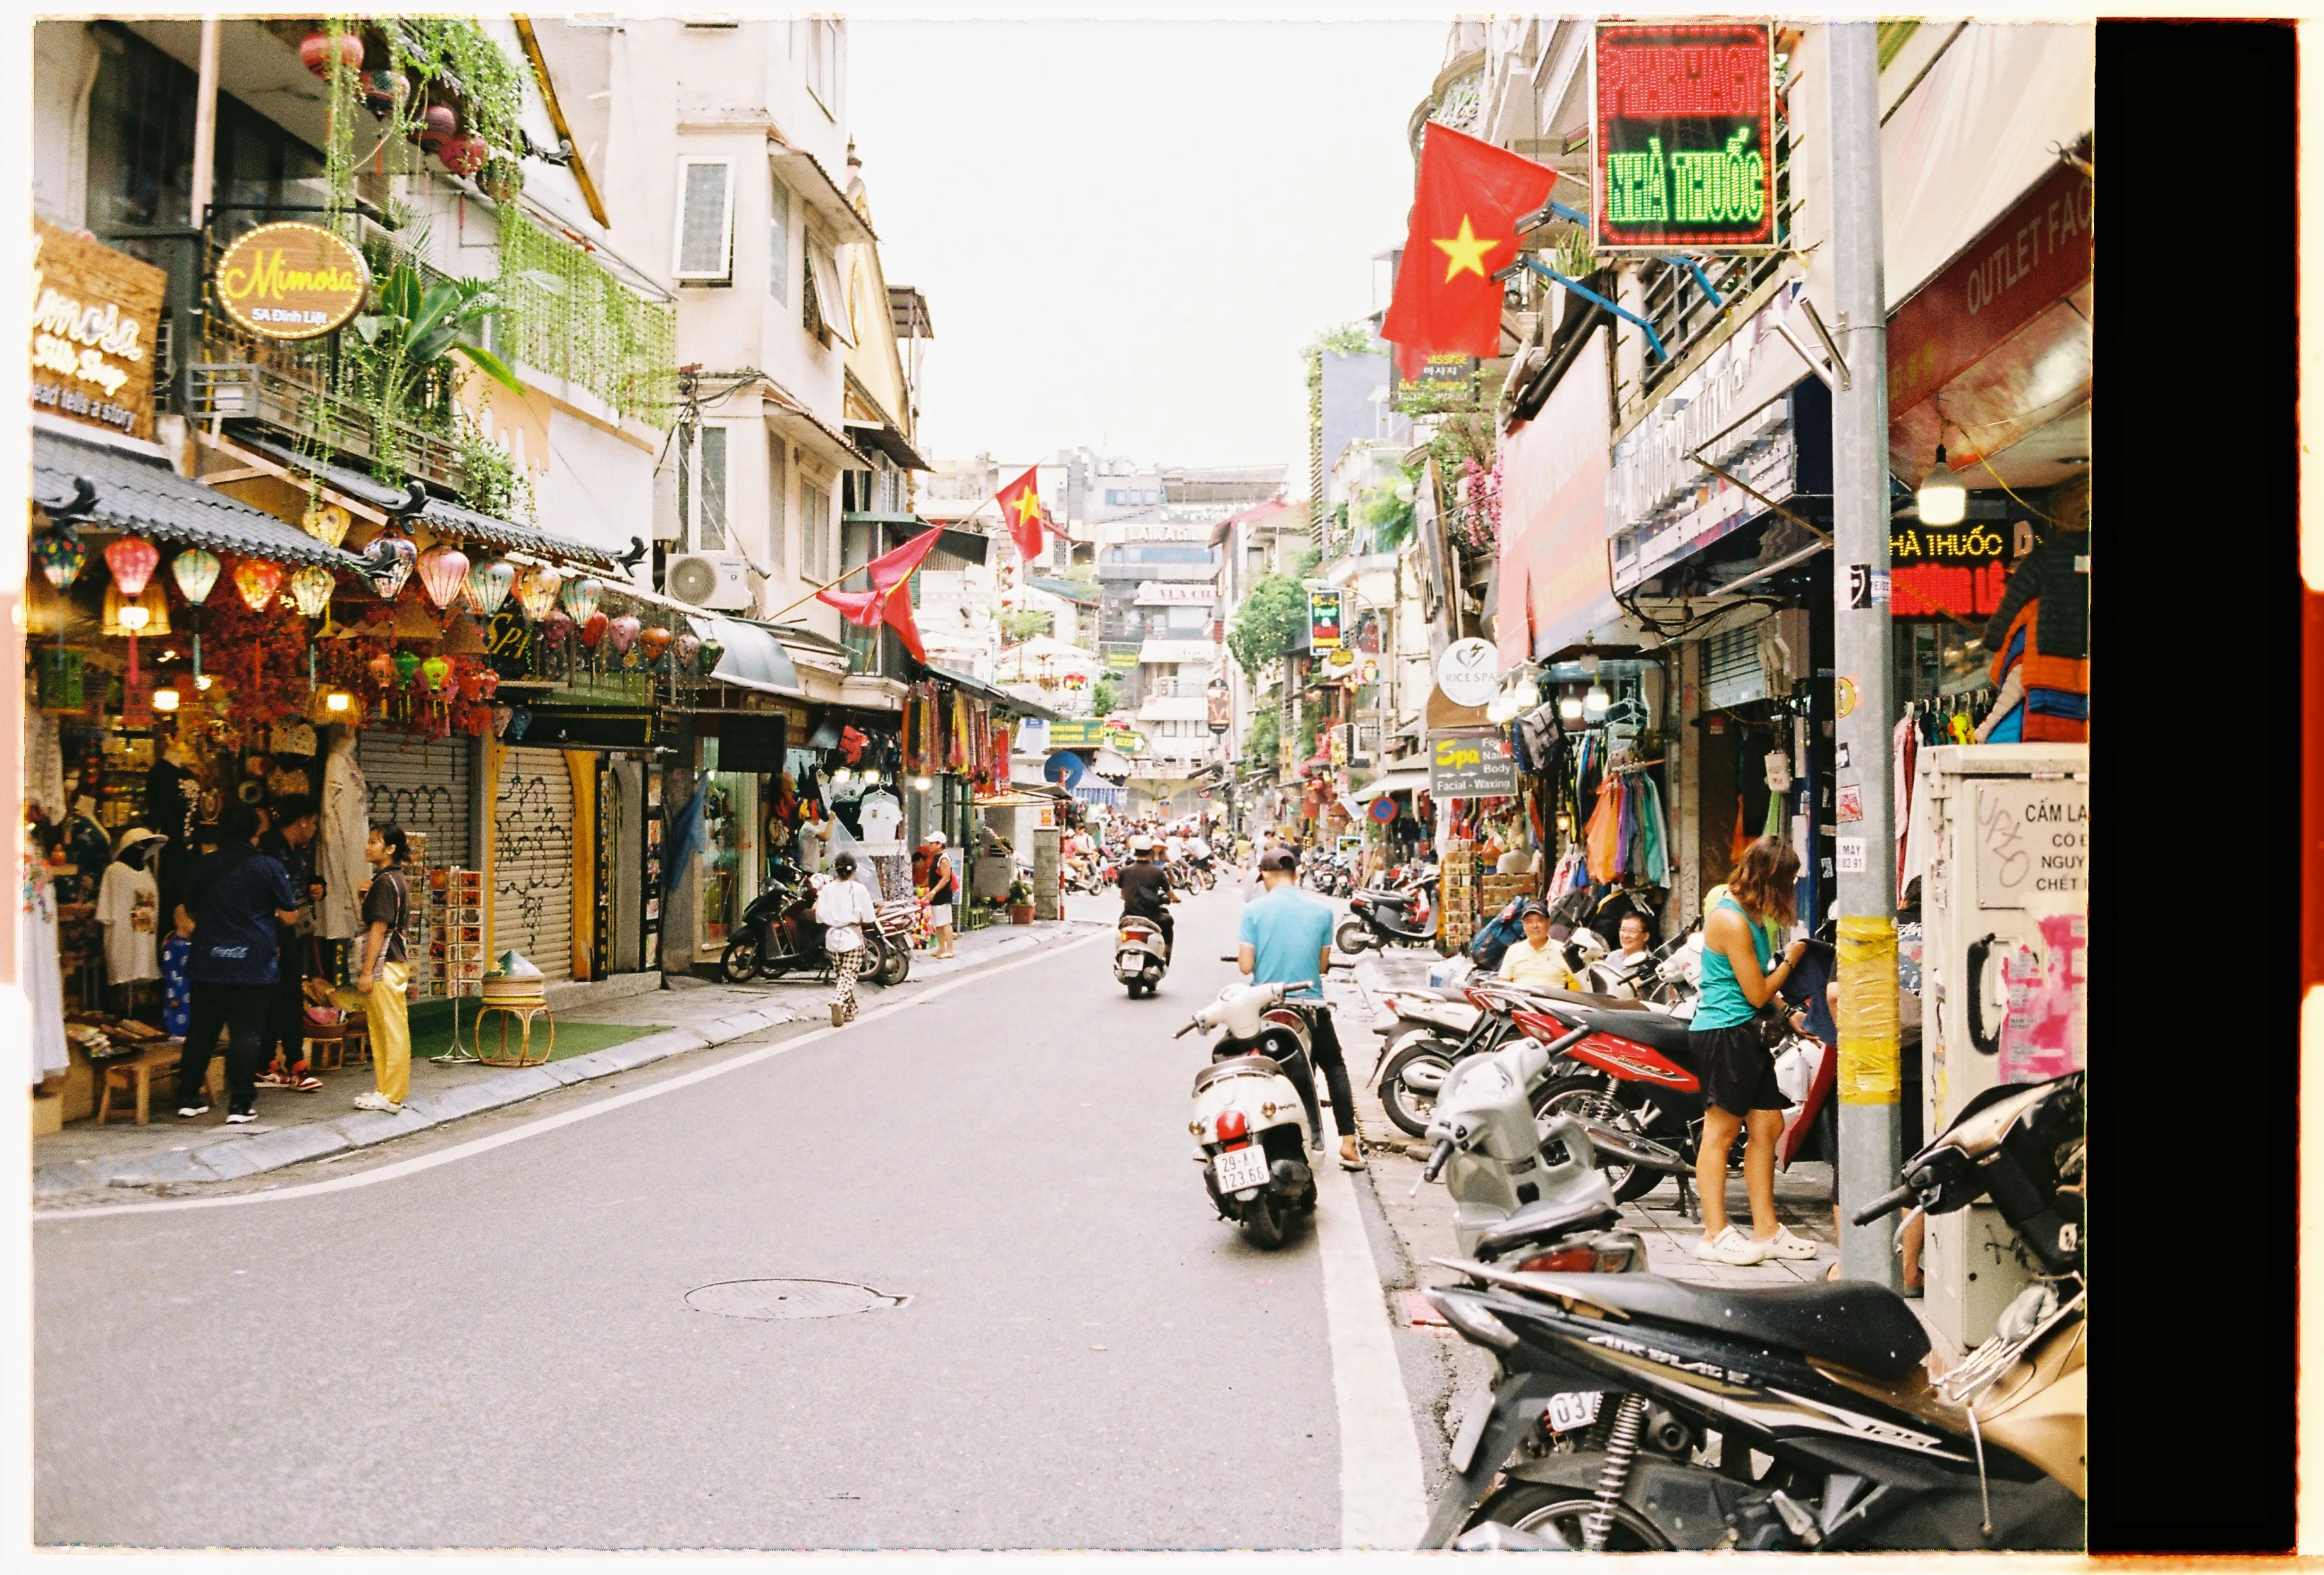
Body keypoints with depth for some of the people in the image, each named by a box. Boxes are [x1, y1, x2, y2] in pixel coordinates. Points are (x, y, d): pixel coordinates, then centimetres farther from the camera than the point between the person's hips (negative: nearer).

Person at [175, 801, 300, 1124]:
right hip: (253, 964, -3)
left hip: (208, 965, 4)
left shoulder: (201, 868, 4)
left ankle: (188, 1098, 18)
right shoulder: (269, 868, -6)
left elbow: (186, 909, 18)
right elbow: (290, 916, -1)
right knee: (245, 1033, -1)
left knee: (201, 1031, 12)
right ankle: (240, 1104, -2)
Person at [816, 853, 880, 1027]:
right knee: (848, 976, -4)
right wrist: (876, 912, 13)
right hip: (852, 936, -3)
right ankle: (839, 1001, -31)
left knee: (839, 975, 16)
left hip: (832, 936, 3)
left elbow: (820, 917, -1)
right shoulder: (858, 889, -8)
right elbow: (868, 918, -8)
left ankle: (849, 1012, 23)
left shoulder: (827, 889, -1)